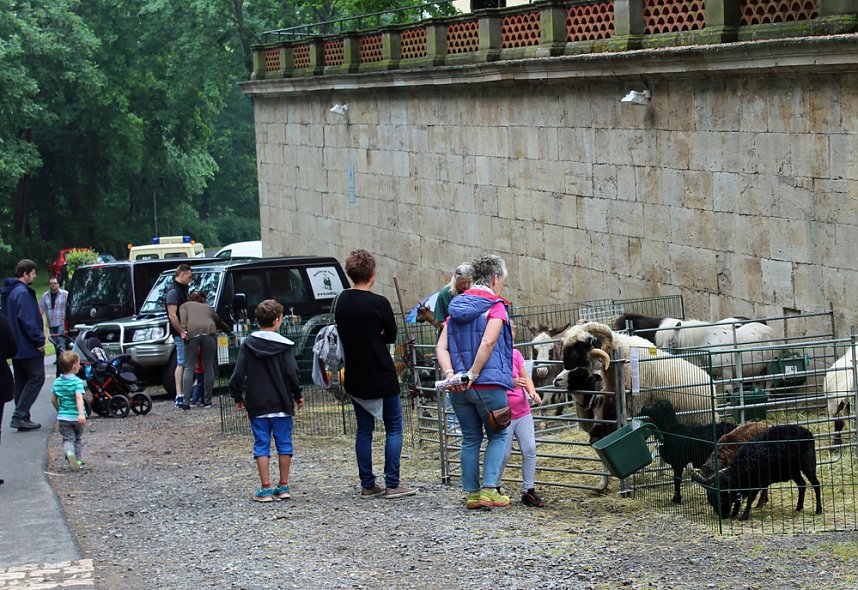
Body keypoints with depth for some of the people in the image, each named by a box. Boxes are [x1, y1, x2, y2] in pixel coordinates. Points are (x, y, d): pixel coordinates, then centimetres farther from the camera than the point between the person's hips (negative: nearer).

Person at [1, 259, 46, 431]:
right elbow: (27, 320, -23)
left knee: (21, 381, 13)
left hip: (16, 347, 10)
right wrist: (39, 339, -18)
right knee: (36, 378, -5)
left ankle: (22, 418, 14)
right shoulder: (23, 293, -17)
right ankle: (19, 416, -12)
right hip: (28, 347, -10)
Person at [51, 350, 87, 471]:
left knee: (68, 439, 4)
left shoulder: (57, 382, 3)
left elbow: (54, 399, 11)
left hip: (63, 417, 3)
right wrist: (81, 413, -36)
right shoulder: (77, 381, -14)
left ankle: (69, 453, -26)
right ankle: (79, 460, 21)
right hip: (76, 417, -3)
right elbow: (79, 398, -27)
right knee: (78, 439, 18)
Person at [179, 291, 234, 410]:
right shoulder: (208, 307, 34)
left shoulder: (185, 305, 27)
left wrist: (183, 330, -7)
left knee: (189, 368, -1)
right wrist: (230, 333, 57)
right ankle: (207, 401, 8)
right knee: (209, 367, 9)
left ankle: (186, 401, -11)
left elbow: (183, 318, 5)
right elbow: (220, 322, 44)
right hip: (209, 332, 2)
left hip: (192, 333, -2)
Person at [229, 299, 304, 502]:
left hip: (257, 406, 1)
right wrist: (298, 395, 6)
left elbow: (238, 374, -2)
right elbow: (292, 372, -8)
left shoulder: (248, 344, -1)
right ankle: (283, 486, 12)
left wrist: (238, 397, 11)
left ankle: (265, 489, 1)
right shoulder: (283, 345, -5)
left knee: (262, 445, 4)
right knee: (284, 444, 9)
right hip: (282, 405, -1)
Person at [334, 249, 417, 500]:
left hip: (355, 378, 6)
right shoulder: (379, 304, -15)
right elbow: (391, 336, -2)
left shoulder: (340, 302, 2)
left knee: (364, 430, 12)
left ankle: (367, 485, 12)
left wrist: (369, 338, 4)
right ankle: (392, 484, 1)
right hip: (382, 376, -6)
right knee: (394, 428, 4)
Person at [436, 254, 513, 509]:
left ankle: (472, 493, 13)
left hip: (458, 389, 5)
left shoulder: (456, 306, 12)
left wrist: (450, 373, -10)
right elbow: (488, 343, -21)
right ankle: (489, 489, -3)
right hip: (489, 384, -5)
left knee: (470, 438, 13)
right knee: (498, 435, 8)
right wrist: (472, 375, -18)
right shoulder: (496, 306, -6)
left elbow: (441, 347, 2)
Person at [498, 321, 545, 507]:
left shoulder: (515, 354, 4)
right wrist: (509, 383, -30)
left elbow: (525, 377, 9)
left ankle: (528, 491, 10)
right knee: (504, 454, -4)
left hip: (523, 412, 5)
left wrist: (532, 392, -10)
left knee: (530, 450, 1)